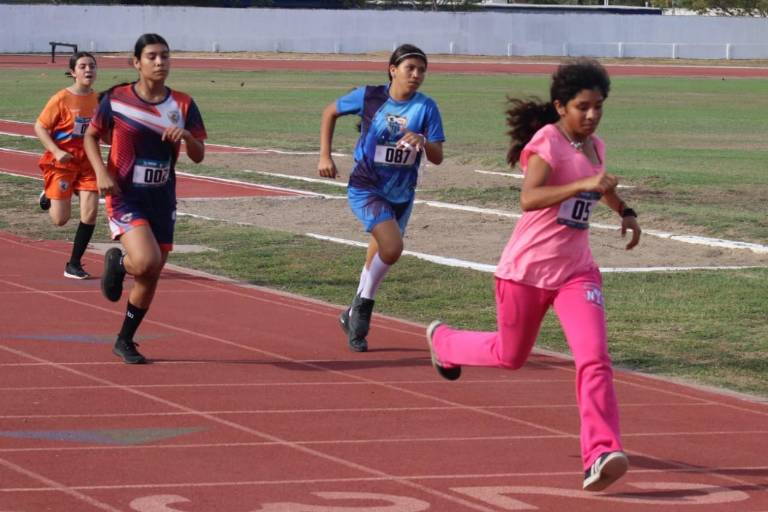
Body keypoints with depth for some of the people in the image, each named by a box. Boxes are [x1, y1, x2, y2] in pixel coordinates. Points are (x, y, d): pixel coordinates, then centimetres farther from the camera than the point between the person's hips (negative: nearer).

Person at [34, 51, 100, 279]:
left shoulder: (98, 99, 1)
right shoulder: (61, 99, -13)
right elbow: (39, 127, -9)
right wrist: (56, 152, -20)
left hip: (88, 163, 4)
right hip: (62, 163, -4)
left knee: (90, 213, -9)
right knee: (61, 219, -2)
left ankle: (74, 264, 6)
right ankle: (49, 196, 35)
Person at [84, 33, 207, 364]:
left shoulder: (182, 105, -1)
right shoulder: (116, 100, -7)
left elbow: (199, 156, 0)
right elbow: (91, 136, 6)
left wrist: (187, 136, -22)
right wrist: (102, 173, -9)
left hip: (162, 200, 4)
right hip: (125, 196, -4)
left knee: (150, 278, 8)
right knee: (146, 262, -26)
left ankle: (125, 341, 28)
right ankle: (117, 263, 11)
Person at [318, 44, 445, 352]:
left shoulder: (426, 107, -8)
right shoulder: (369, 97, -11)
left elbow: (438, 158, -10)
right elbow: (330, 112, 6)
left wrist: (422, 142, -32)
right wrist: (325, 156, 0)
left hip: (402, 195, 4)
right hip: (365, 189, -4)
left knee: (380, 256, 15)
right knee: (392, 247, -24)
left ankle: (355, 315, 37)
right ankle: (363, 307, -3)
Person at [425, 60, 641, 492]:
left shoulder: (595, 147, 7)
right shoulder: (547, 142, -16)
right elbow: (529, 198, -34)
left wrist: (625, 211, 21)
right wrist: (584, 185, -42)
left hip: (576, 271, 5)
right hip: (528, 268, -5)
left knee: (595, 358, -17)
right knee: (510, 355, 17)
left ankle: (601, 455, -24)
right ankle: (442, 340, 49)